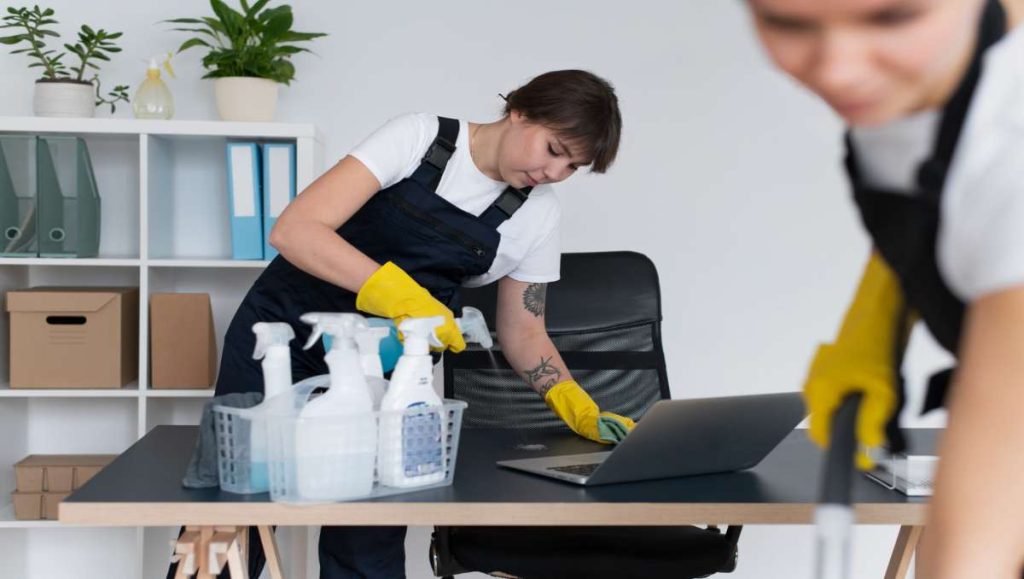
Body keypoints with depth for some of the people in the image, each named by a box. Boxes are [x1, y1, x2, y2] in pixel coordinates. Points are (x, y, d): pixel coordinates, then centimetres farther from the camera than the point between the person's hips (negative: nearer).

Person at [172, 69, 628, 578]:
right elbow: (293, 230, -24)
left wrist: (581, 410, -9)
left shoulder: (537, 216, -2)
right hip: (284, 336, -3)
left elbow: (523, 331, 8)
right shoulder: (419, 137, -15)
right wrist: (399, 293, -38)